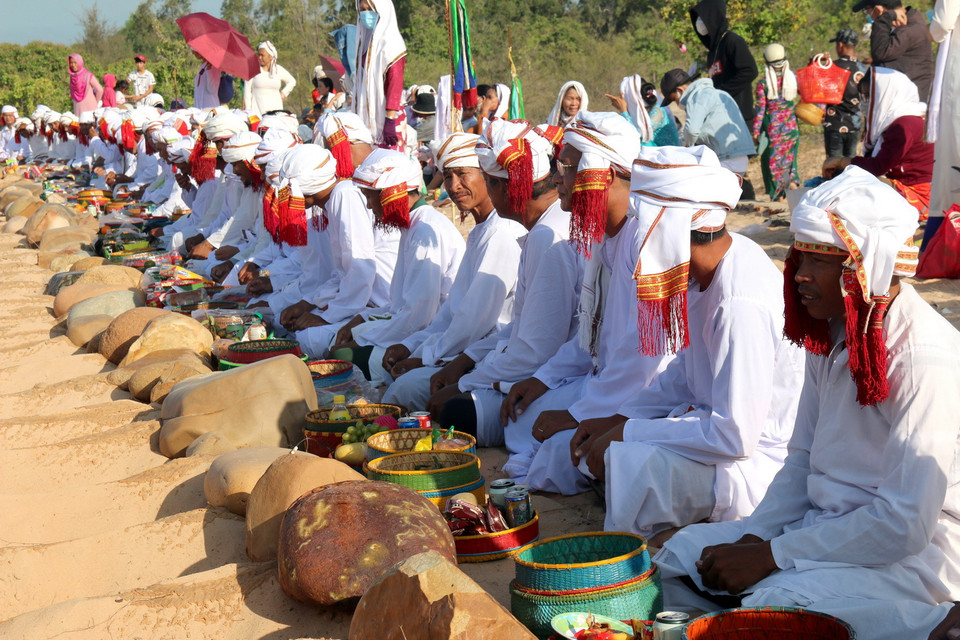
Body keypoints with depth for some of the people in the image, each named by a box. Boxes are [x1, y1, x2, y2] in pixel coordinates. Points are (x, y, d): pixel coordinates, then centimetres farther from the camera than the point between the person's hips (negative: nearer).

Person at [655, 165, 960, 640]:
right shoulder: (831, 333, 4)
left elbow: (903, 523, -27)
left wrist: (771, 557, -22)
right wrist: (756, 537, -6)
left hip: (912, 558, -8)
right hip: (827, 525, 8)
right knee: (681, 556, -2)